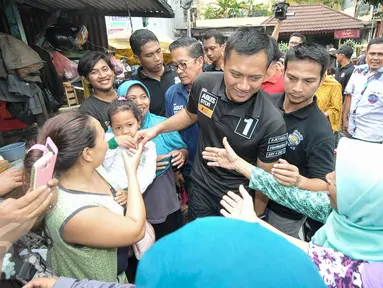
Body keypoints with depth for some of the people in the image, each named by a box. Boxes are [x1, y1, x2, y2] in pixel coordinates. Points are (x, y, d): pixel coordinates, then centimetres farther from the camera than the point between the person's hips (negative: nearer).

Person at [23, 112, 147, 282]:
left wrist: (125, 197, -18)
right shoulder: (76, 214, -39)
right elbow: (136, 230, -29)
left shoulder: (88, 171, -15)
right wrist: (132, 172, -26)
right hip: (97, 280, -6)